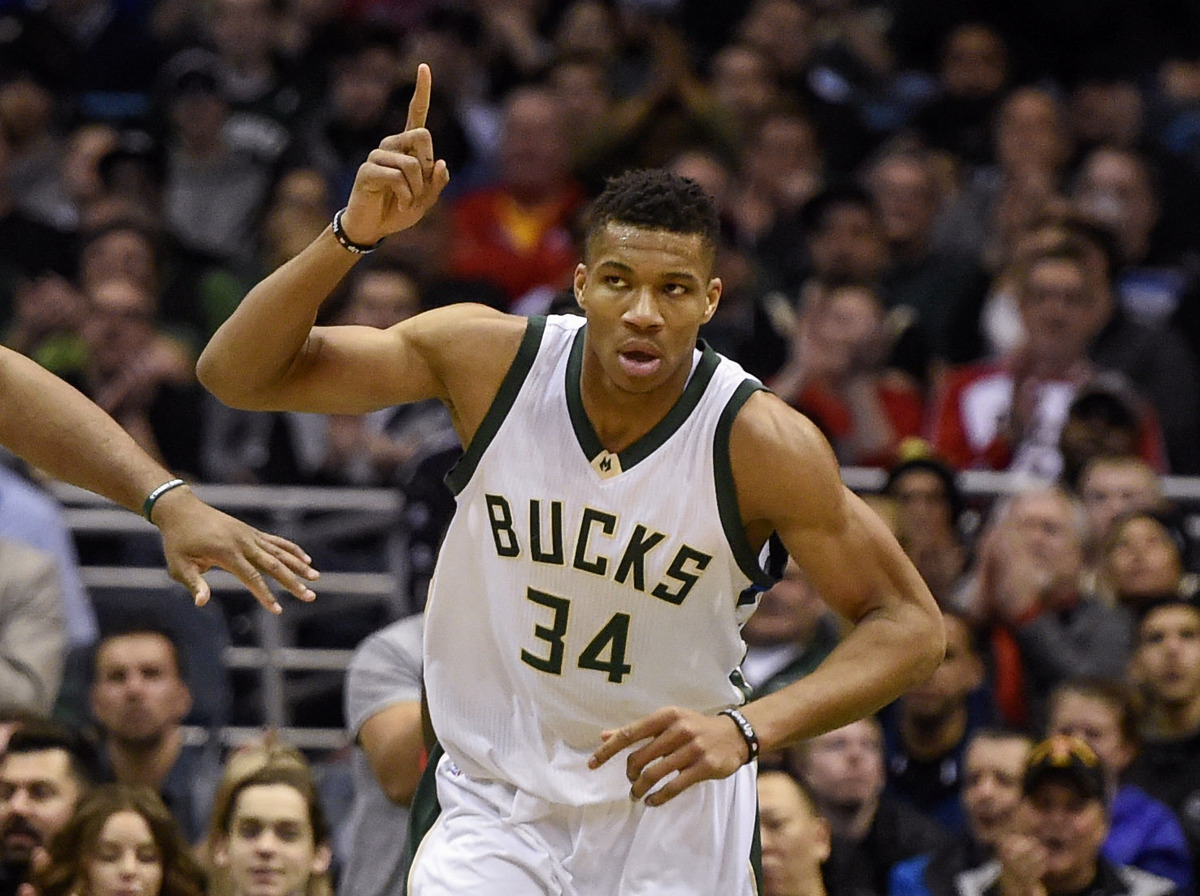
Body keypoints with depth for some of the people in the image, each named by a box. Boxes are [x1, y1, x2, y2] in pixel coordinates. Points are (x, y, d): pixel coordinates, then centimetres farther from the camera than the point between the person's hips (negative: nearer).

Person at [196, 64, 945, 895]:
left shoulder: (763, 444, -18)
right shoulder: (489, 358, -13)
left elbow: (911, 626, -13)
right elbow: (234, 375, -11)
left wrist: (748, 728, -28)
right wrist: (353, 236, -28)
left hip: (671, 814, 0)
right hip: (498, 815, 0)